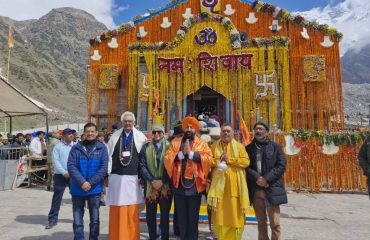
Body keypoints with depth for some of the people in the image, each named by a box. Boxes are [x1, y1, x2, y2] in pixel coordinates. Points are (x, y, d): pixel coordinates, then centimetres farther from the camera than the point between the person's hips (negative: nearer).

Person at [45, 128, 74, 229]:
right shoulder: (58, 146, -1)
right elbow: (55, 161, -7)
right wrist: (64, 173, -15)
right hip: (60, 175, -2)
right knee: (57, 197, 2)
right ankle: (52, 219, 12)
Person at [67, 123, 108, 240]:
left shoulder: (102, 148, 1)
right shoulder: (76, 148, 1)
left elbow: (104, 168, -6)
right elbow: (71, 166, -7)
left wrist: (91, 183, -15)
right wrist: (82, 182, -17)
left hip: (95, 189, 0)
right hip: (77, 189, 1)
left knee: (94, 219, 11)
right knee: (77, 220, 9)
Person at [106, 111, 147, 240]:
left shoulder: (140, 137, 1)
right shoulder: (115, 136, 4)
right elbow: (109, 155, 4)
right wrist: (107, 174, 1)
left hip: (133, 178, -1)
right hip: (116, 177, 1)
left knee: (132, 212, 6)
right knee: (116, 211, 10)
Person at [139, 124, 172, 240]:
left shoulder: (169, 146, 1)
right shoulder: (146, 147, 5)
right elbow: (142, 166, -2)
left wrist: (162, 181, -12)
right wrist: (152, 181, -12)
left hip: (165, 186, -1)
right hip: (150, 186, 1)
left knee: (165, 214, 7)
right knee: (150, 215, 9)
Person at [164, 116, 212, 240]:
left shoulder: (202, 143, 4)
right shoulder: (175, 142, 8)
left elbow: (208, 159, -12)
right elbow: (167, 159, -3)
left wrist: (191, 153, -15)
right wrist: (182, 153, -15)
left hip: (195, 185, -1)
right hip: (179, 184, 2)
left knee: (193, 216, 10)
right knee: (181, 215, 13)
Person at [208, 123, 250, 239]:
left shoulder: (239, 146, 8)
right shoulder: (214, 146, 11)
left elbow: (246, 161, -3)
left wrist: (230, 159, -11)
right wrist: (219, 160, -12)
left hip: (234, 186, 0)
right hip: (219, 185, 1)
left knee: (235, 213, 2)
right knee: (220, 214, 4)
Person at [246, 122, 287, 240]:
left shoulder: (275, 146, 2)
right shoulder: (248, 148, 8)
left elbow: (282, 165, -5)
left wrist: (267, 179, -14)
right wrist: (256, 178, -15)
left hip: (272, 189, -2)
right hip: (255, 189, 2)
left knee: (275, 223, 2)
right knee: (261, 222, 14)